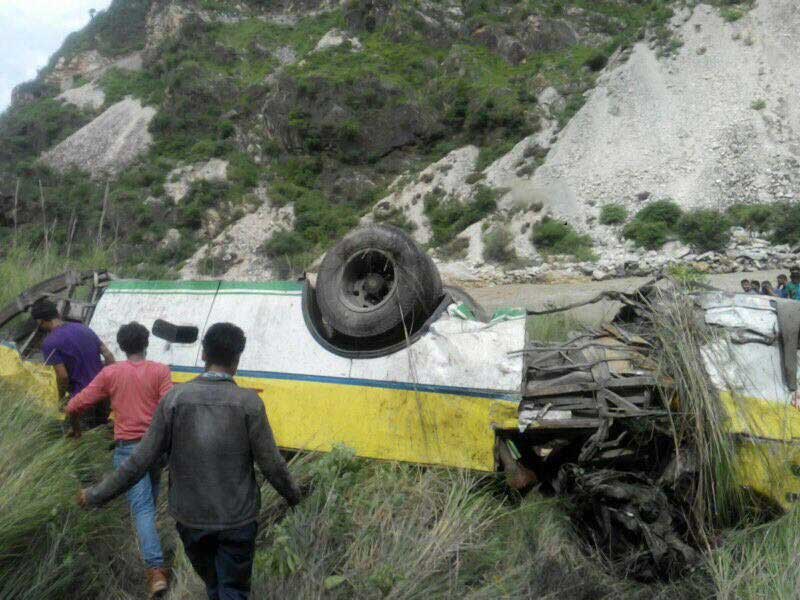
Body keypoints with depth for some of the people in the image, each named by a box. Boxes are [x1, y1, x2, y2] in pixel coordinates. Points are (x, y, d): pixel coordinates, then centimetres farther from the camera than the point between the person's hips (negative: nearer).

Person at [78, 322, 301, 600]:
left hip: (190, 517, 2)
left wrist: (97, 495, 6)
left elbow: (140, 462, -8)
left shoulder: (175, 398, -11)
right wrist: (293, 495, 9)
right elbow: (272, 464, -10)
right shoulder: (249, 403, -15)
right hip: (237, 518, -2)